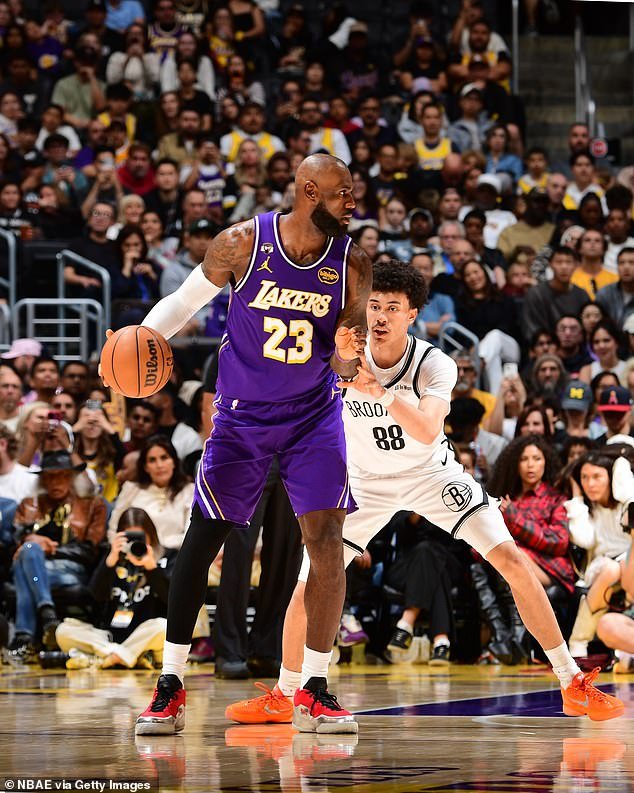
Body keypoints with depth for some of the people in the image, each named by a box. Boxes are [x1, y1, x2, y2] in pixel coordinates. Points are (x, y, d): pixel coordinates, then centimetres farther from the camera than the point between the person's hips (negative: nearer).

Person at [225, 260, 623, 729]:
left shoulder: (435, 365, -24)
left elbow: (427, 431, -41)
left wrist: (379, 391, -55)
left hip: (431, 473, -1)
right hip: (365, 481, 1)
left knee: (513, 561, -15)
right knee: (308, 588, -9)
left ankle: (573, 685, -6)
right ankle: (282, 698, 13)